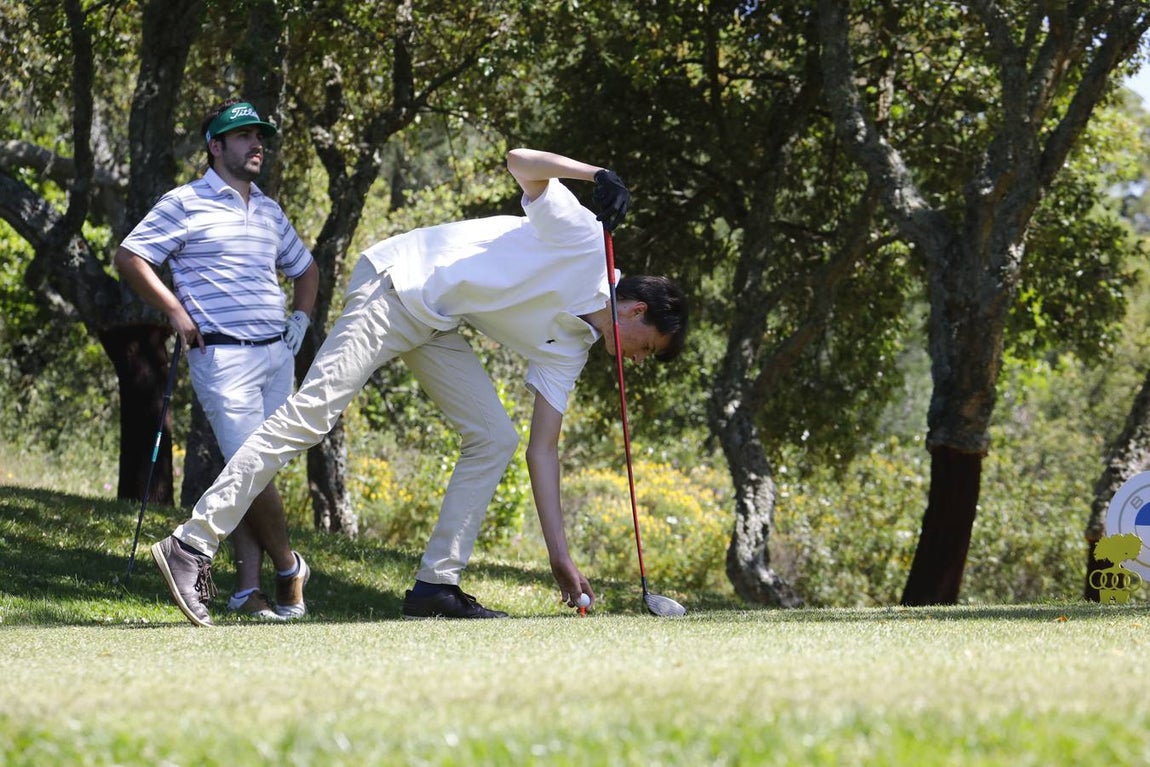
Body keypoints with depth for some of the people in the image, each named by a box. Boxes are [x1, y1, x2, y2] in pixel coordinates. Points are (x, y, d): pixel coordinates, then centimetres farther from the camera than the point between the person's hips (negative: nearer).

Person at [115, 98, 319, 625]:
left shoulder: (269, 211, 20)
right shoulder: (186, 204, 0)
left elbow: (305, 269, 34)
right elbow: (129, 256, -3)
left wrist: (300, 319, 17)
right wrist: (176, 312, -8)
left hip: (277, 355, 6)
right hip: (223, 357, -6)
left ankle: (248, 590, 5)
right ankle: (289, 568, 5)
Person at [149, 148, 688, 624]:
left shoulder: (570, 348, 12)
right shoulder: (583, 239, -8)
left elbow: (542, 450, 11)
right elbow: (521, 162, -17)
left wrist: (559, 556, 6)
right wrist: (597, 175, -27)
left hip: (434, 327, 9)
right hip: (397, 284, -9)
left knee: (495, 439, 2)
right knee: (312, 413, -19)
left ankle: (436, 583, 0)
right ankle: (193, 543, -22)